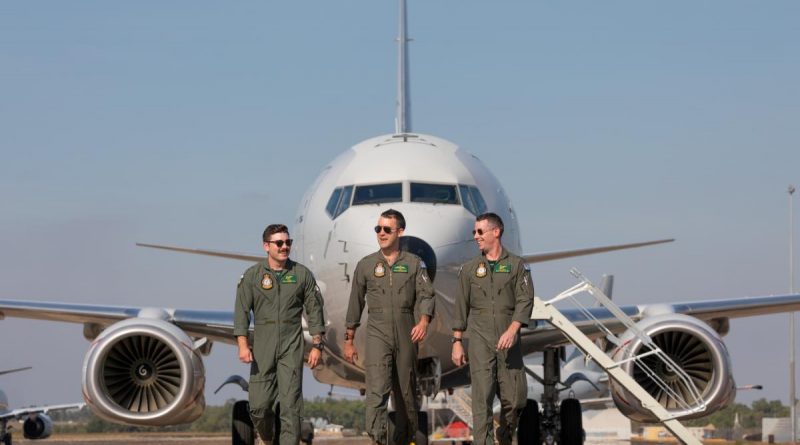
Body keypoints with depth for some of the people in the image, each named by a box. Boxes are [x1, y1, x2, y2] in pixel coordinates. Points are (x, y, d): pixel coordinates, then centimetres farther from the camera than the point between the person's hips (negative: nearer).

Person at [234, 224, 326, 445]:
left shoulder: (302, 274, 4)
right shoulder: (252, 275, 3)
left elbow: (314, 311, 8)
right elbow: (242, 311, 1)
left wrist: (317, 345, 3)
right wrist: (242, 345, -9)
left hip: (292, 347, 0)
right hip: (262, 348, 0)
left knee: (290, 404, -8)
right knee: (259, 405, 0)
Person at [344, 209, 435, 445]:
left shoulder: (414, 263, 7)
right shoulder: (366, 265, 8)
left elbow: (426, 295, -3)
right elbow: (355, 304, 12)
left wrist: (424, 321, -23)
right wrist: (349, 341, 13)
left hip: (406, 335, 1)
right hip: (377, 334, -1)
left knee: (406, 393, 8)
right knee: (377, 389, -17)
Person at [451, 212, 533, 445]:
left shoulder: (517, 265, 5)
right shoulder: (470, 268, 10)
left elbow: (525, 301, -5)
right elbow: (461, 307, 12)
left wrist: (512, 331, -19)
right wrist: (457, 342, 6)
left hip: (508, 340, 0)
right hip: (480, 339, 0)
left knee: (515, 398, 1)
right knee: (482, 395, -10)